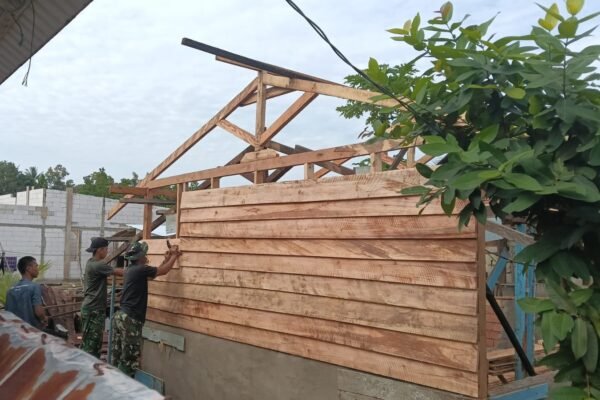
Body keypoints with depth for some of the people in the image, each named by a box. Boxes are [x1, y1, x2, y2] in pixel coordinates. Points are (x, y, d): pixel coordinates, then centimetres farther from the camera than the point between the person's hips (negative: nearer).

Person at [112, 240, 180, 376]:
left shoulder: (131, 269, 13)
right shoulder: (140, 269, -13)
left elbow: (154, 272, 24)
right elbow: (163, 271, -3)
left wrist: (166, 259, 25)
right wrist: (174, 256, 9)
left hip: (120, 316, 9)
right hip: (130, 319, -9)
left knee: (118, 358, 13)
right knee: (129, 360, -3)